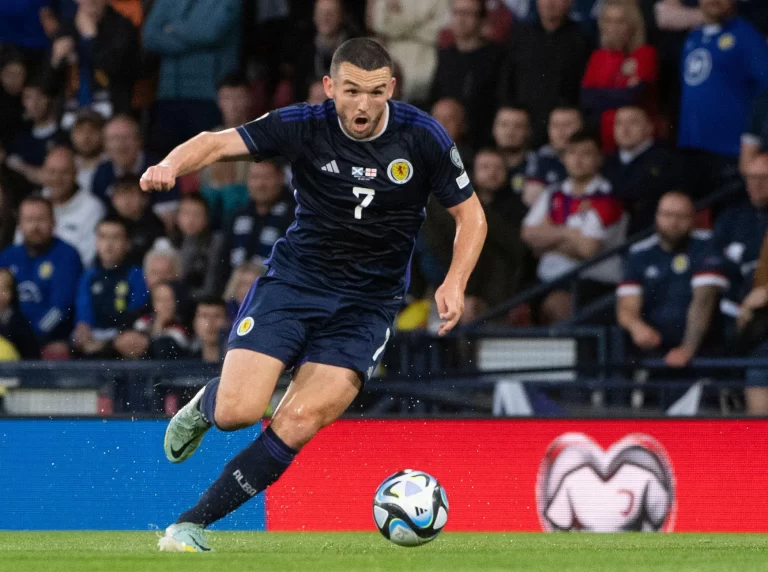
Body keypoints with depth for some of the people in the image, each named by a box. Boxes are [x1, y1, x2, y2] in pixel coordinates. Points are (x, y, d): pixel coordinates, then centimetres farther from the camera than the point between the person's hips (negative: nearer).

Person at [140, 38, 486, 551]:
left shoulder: (423, 137, -9)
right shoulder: (303, 126, -11)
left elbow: (470, 215, 1)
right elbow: (220, 142, -17)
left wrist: (454, 284, -15)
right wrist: (171, 165, -39)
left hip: (368, 303, 0)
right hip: (295, 279, 0)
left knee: (296, 424, -17)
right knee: (237, 411, -16)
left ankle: (195, 523, -5)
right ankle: (204, 406, 23)